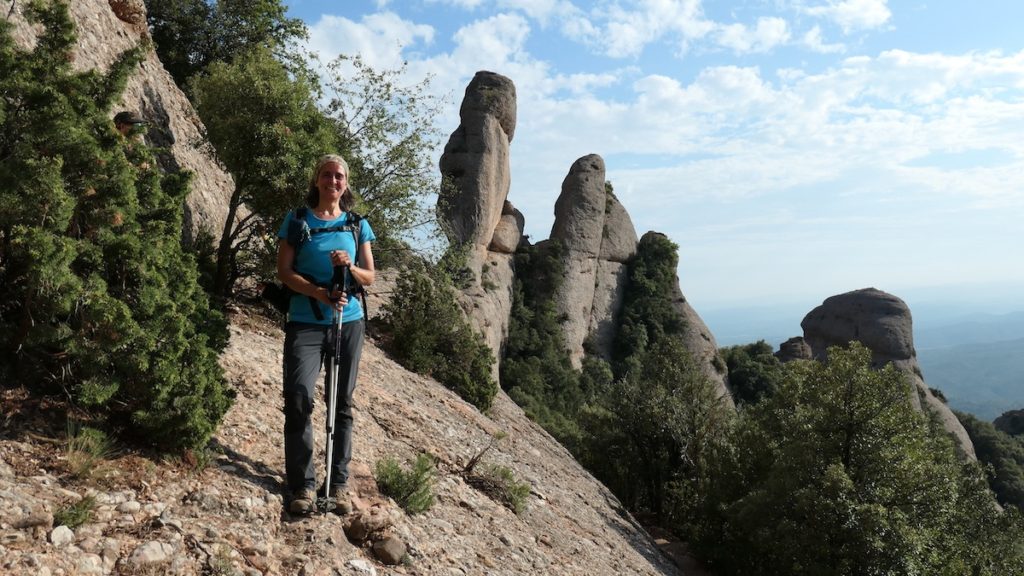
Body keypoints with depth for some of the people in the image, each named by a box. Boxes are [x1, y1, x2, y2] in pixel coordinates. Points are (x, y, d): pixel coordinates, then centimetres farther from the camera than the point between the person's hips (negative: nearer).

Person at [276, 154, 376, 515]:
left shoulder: (357, 225, 10)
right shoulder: (297, 220, 4)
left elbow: (370, 277, 9)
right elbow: (284, 272, -2)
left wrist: (351, 267, -13)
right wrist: (319, 292, -18)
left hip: (348, 322, 2)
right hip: (305, 322, -2)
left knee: (342, 403, 6)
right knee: (299, 395, -15)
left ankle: (338, 484, 15)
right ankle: (302, 485, -4)